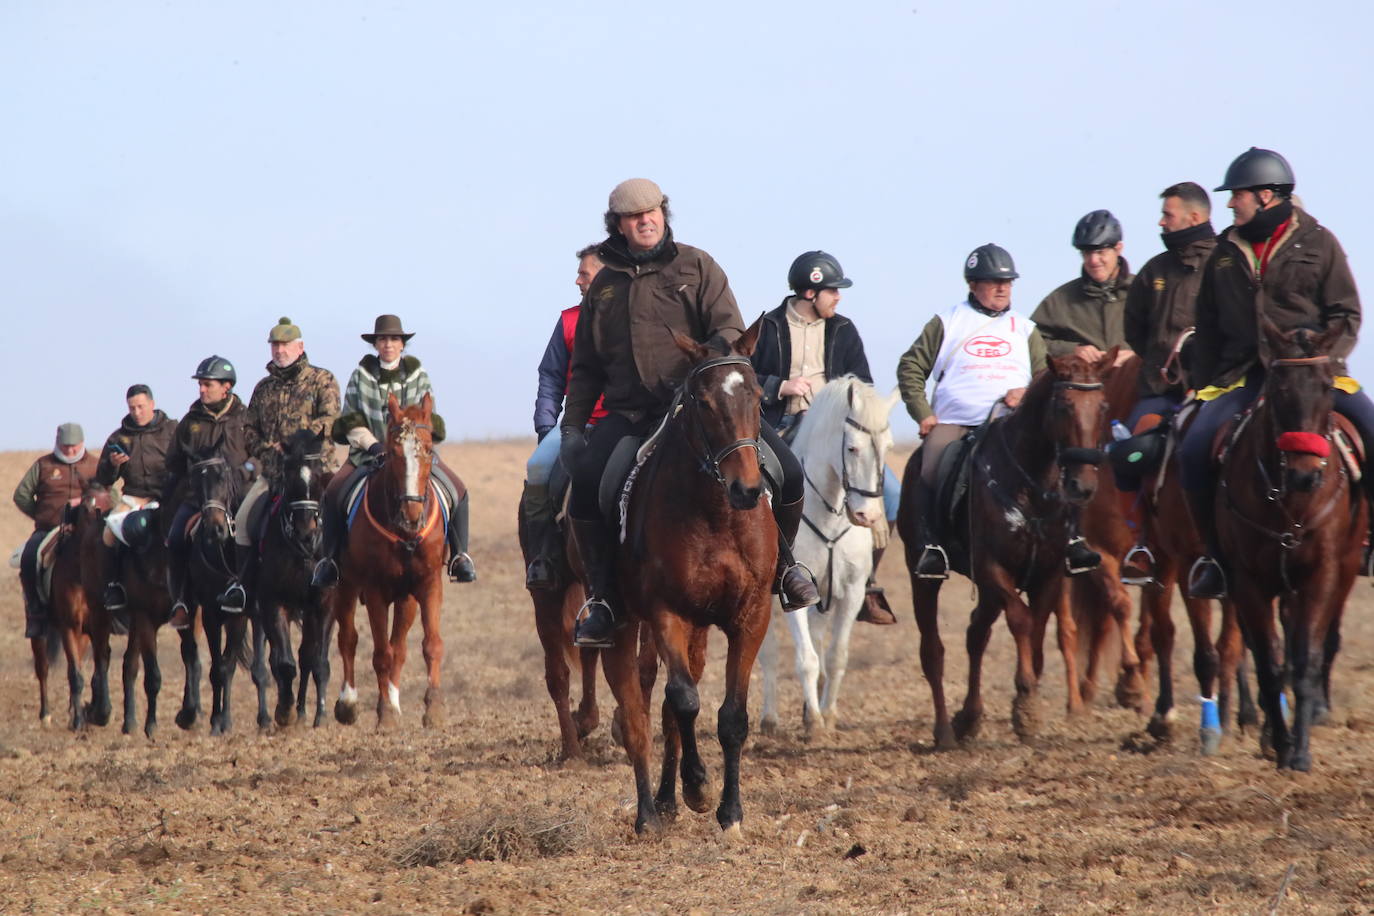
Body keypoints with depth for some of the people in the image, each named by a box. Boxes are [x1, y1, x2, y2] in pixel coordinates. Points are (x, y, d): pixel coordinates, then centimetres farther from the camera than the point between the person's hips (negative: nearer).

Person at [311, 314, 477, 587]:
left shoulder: (416, 374, 5)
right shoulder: (362, 375, 2)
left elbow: (427, 417, 3)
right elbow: (351, 422, 1)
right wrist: (373, 445, -14)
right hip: (369, 452, -1)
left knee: (457, 490, -19)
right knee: (334, 492, -24)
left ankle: (459, 556, -7)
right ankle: (329, 559, -11)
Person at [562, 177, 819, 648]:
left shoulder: (696, 266, 8)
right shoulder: (604, 287, 15)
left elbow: (729, 328, -2)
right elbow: (586, 369, 20)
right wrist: (572, 427, 8)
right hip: (629, 412, 1)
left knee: (785, 469, -17)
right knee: (585, 479, -27)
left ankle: (783, 564, 11)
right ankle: (600, 596, -12)